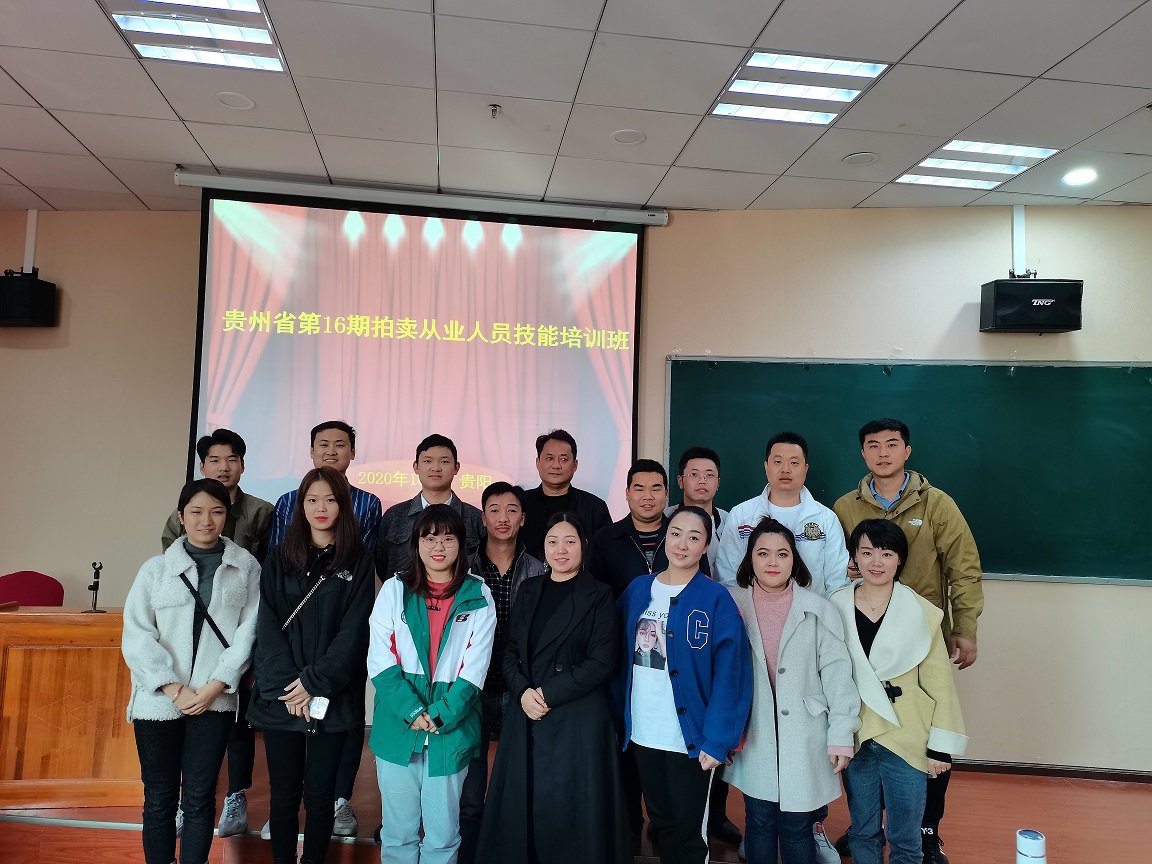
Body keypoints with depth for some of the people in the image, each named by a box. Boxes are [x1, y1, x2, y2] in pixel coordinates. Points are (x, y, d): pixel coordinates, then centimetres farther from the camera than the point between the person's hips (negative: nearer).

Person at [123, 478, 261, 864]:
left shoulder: (246, 568, 3)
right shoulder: (156, 568, 4)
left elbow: (248, 631, -2)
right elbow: (137, 636, -1)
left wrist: (214, 687, -10)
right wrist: (175, 690, -10)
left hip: (214, 700, -1)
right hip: (159, 700, 1)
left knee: (200, 798, 4)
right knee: (160, 797, 9)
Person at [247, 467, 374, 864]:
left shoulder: (358, 561, 1)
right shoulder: (279, 560, 8)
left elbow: (354, 630, -5)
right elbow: (268, 626, 0)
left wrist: (315, 682, -13)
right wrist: (285, 686, -11)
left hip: (333, 700, -1)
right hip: (281, 697, 2)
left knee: (320, 796, 6)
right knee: (284, 794, 8)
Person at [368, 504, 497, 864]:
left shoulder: (478, 597, 2)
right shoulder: (394, 591, 3)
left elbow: (474, 668, -3)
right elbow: (380, 660, -4)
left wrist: (440, 714, -13)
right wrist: (412, 711, -14)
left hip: (452, 730, 0)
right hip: (398, 727, 1)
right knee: (398, 833, 11)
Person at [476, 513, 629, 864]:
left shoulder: (598, 597, -5)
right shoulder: (529, 591, 9)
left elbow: (601, 663, -10)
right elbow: (510, 652, 8)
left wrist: (549, 694, -13)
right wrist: (523, 692, -9)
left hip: (577, 720, -4)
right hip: (526, 717, 4)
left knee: (569, 808, 3)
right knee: (520, 805, 10)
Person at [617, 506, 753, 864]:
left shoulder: (717, 599, -11)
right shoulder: (637, 590, 2)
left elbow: (730, 674, -14)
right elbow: (620, 656, 7)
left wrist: (717, 740, -18)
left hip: (691, 738, -4)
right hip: (642, 734, 4)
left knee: (689, 831, 11)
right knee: (660, 821, 20)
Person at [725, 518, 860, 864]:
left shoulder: (818, 611, -4)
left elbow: (837, 673, -3)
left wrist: (842, 736, -5)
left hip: (804, 739, -1)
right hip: (753, 738, 1)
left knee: (797, 828, 7)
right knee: (759, 823, 12)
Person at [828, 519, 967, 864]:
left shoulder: (921, 613, -8)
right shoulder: (835, 608, -4)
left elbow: (939, 683, -3)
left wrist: (941, 746, -3)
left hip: (907, 741, -1)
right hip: (855, 739, 2)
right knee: (863, 832, 17)